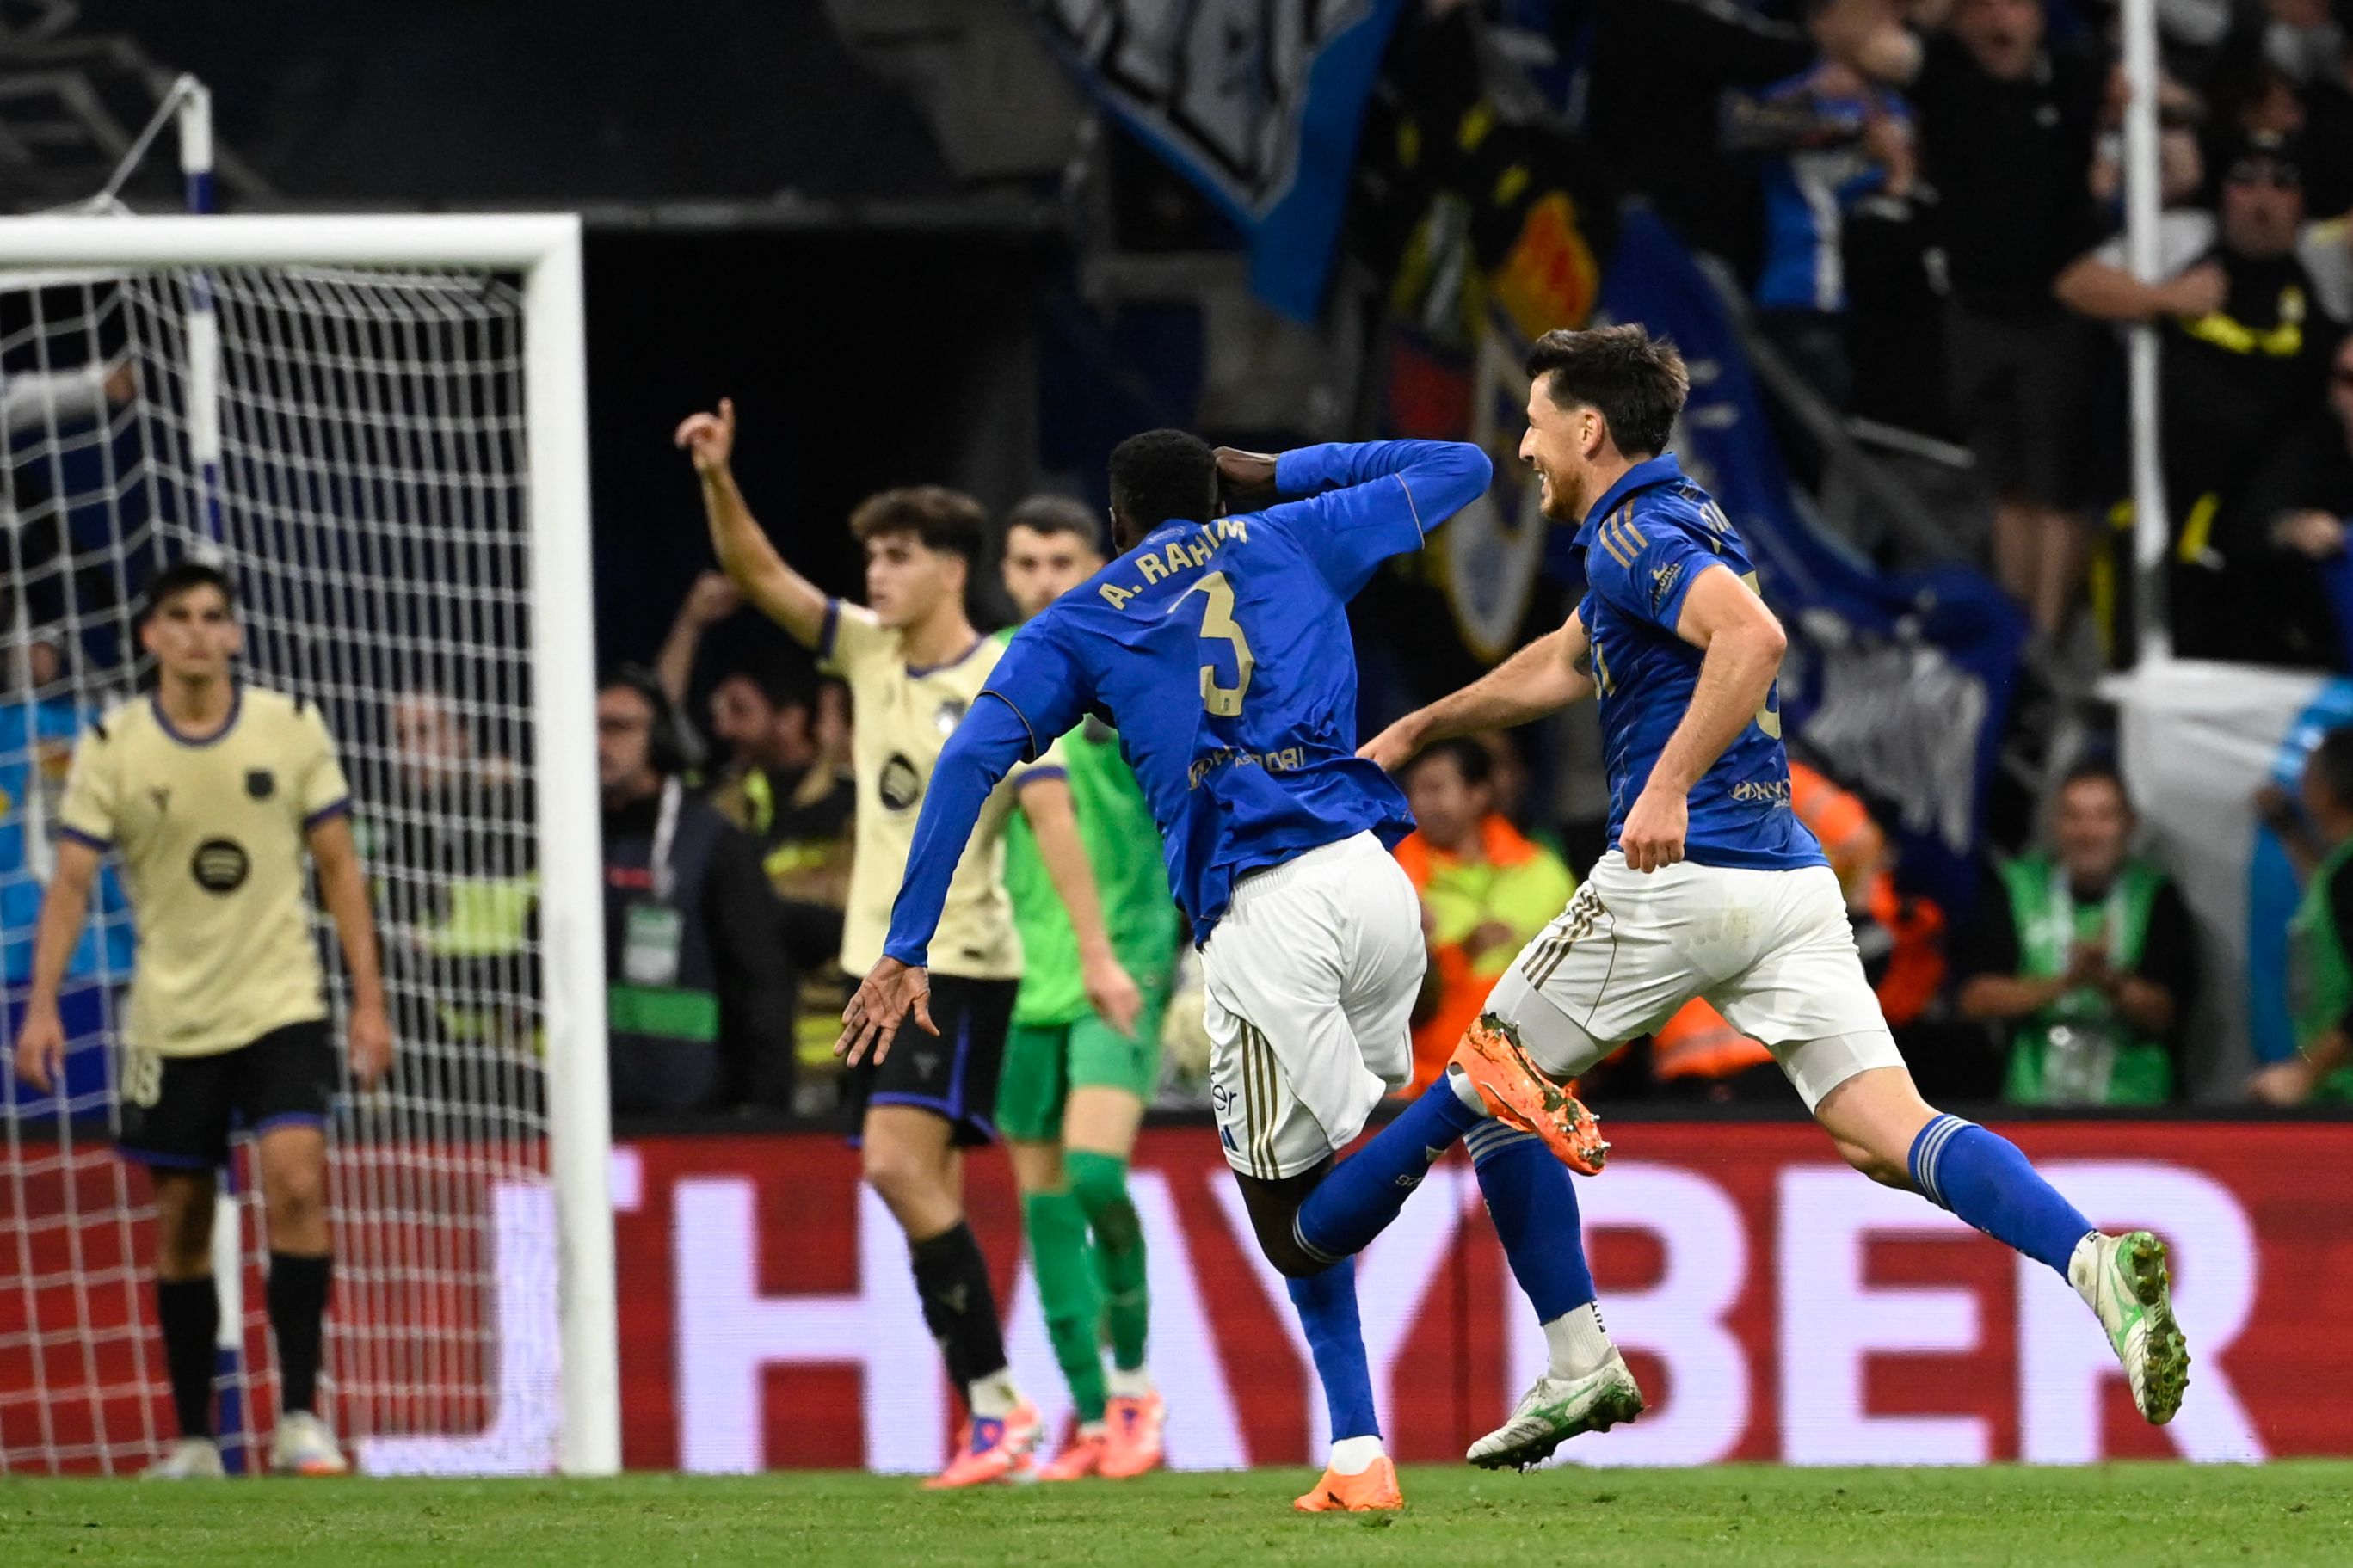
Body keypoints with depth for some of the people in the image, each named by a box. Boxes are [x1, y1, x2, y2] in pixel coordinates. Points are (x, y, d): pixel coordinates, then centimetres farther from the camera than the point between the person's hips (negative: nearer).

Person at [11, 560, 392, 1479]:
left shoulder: (291, 729, 0)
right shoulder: (112, 748, -2)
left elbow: (338, 868, 5)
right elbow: (70, 884, -3)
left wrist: (369, 999, 0)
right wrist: (42, 1005, -14)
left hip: (282, 1008, -1)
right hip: (170, 1017, 1)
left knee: (297, 1182, -19)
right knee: (181, 1227, 5)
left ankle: (299, 1416, -14)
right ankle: (193, 1441, 15)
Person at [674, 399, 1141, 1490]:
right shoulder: (867, 652, 9)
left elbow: (1053, 818, -16)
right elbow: (757, 574, 7)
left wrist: (1097, 955, -23)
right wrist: (718, 479, -10)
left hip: (962, 960, -7)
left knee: (900, 1163, -19)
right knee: (924, 1192, 4)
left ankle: (995, 1406, -15)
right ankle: (991, 1421, 6)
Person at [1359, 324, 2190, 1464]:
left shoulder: (1635, 533, -7)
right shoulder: (1672, 522, 23)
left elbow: (1752, 636, -27)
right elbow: (1563, 666, 38)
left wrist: (1669, 785, -29)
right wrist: (1416, 729, 45)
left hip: (1679, 880, -8)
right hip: (1792, 887, 8)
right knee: (1893, 1138, -6)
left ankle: (1579, 1364, 8)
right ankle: (2091, 1260, -31)